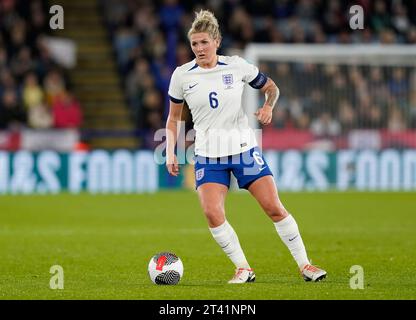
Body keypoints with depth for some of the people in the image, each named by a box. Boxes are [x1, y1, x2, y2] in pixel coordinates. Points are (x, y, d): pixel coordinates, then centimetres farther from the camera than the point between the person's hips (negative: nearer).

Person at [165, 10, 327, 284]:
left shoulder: (237, 66, -4)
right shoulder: (182, 75, -2)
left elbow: (272, 88, 11)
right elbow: (174, 118, 11)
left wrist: (268, 107, -9)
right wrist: (171, 153, 1)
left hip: (244, 148, -1)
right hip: (208, 155, 1)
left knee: (274, 208, -5)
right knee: (212, 213, -18)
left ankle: (305, 265, 7)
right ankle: (243, 269, -2)